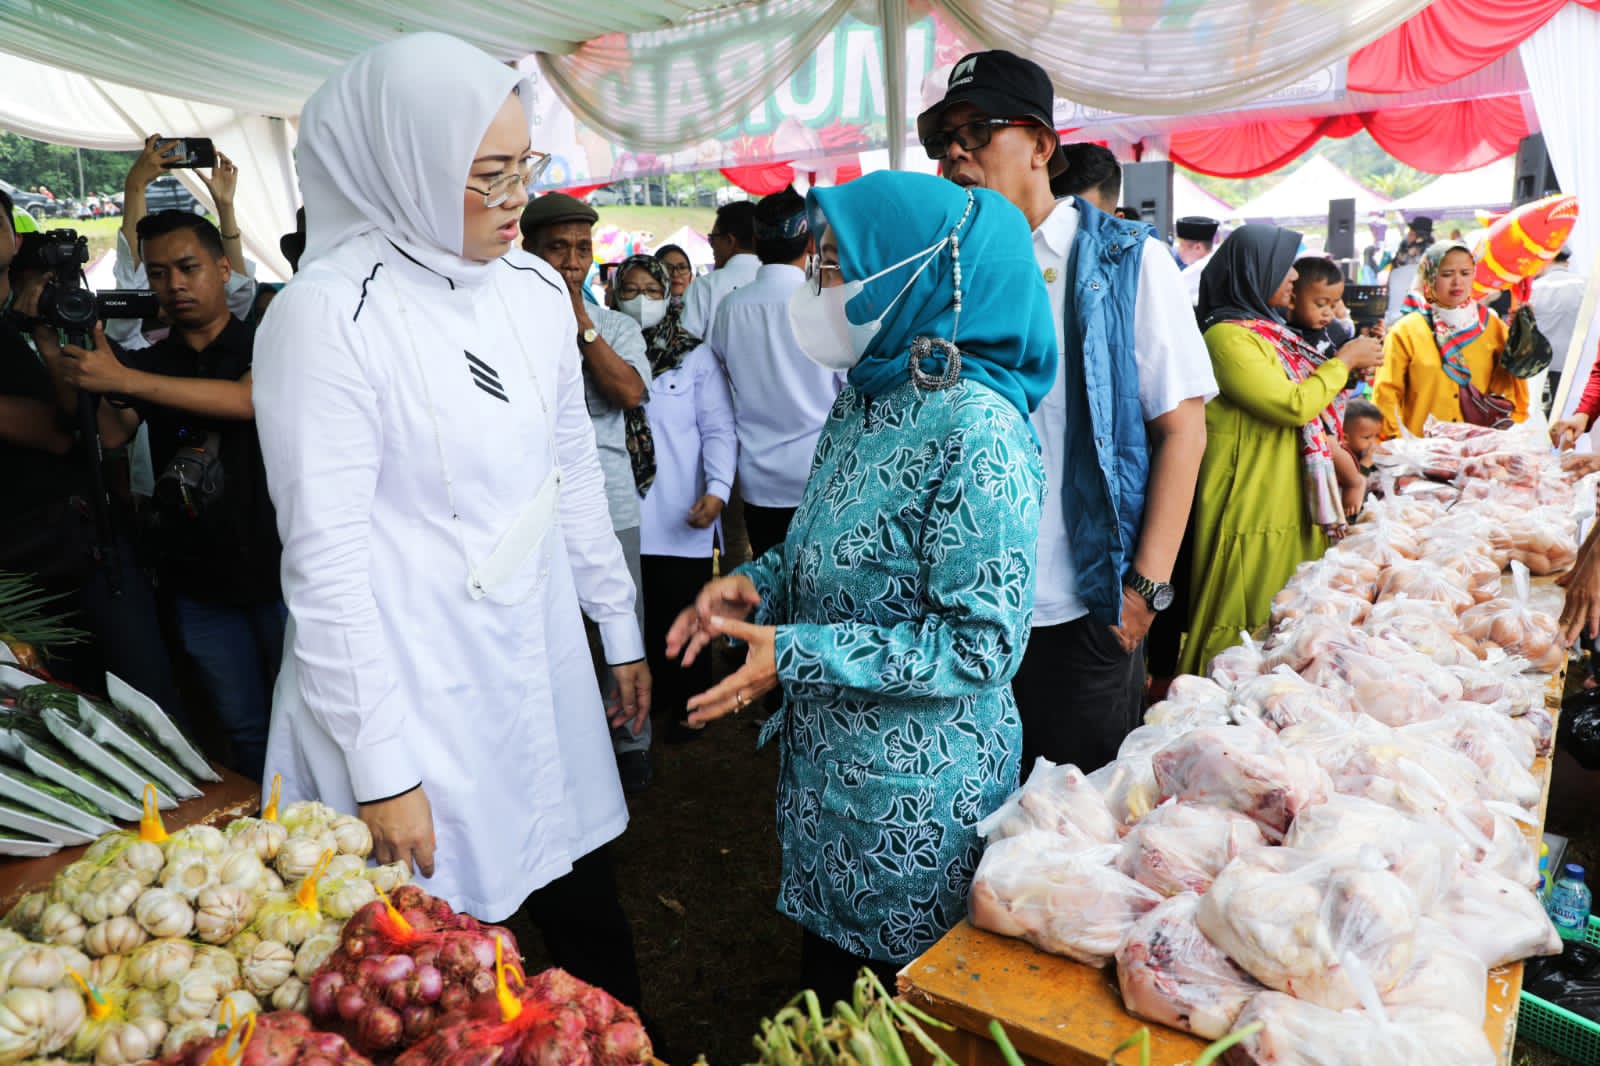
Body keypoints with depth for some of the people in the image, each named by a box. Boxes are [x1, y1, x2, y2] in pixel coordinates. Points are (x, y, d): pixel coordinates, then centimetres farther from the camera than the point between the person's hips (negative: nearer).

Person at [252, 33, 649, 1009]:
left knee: (591, 917, 17)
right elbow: (325, 559, -16)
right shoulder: (331, 315, -16)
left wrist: (621, 628, 15)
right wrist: (381, 771, -13)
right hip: (417, 690, -5)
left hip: (543, 664, 6)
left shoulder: (537, 288, 4)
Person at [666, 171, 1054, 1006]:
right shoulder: (862, 400, 3)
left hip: (916, 795, -7)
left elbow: (984, 644, -24)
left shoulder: (975, 431, -24)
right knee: (825, 976, 26)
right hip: (826, 765, 8)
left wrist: (797, 654, -24)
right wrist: (761, 583, -4)